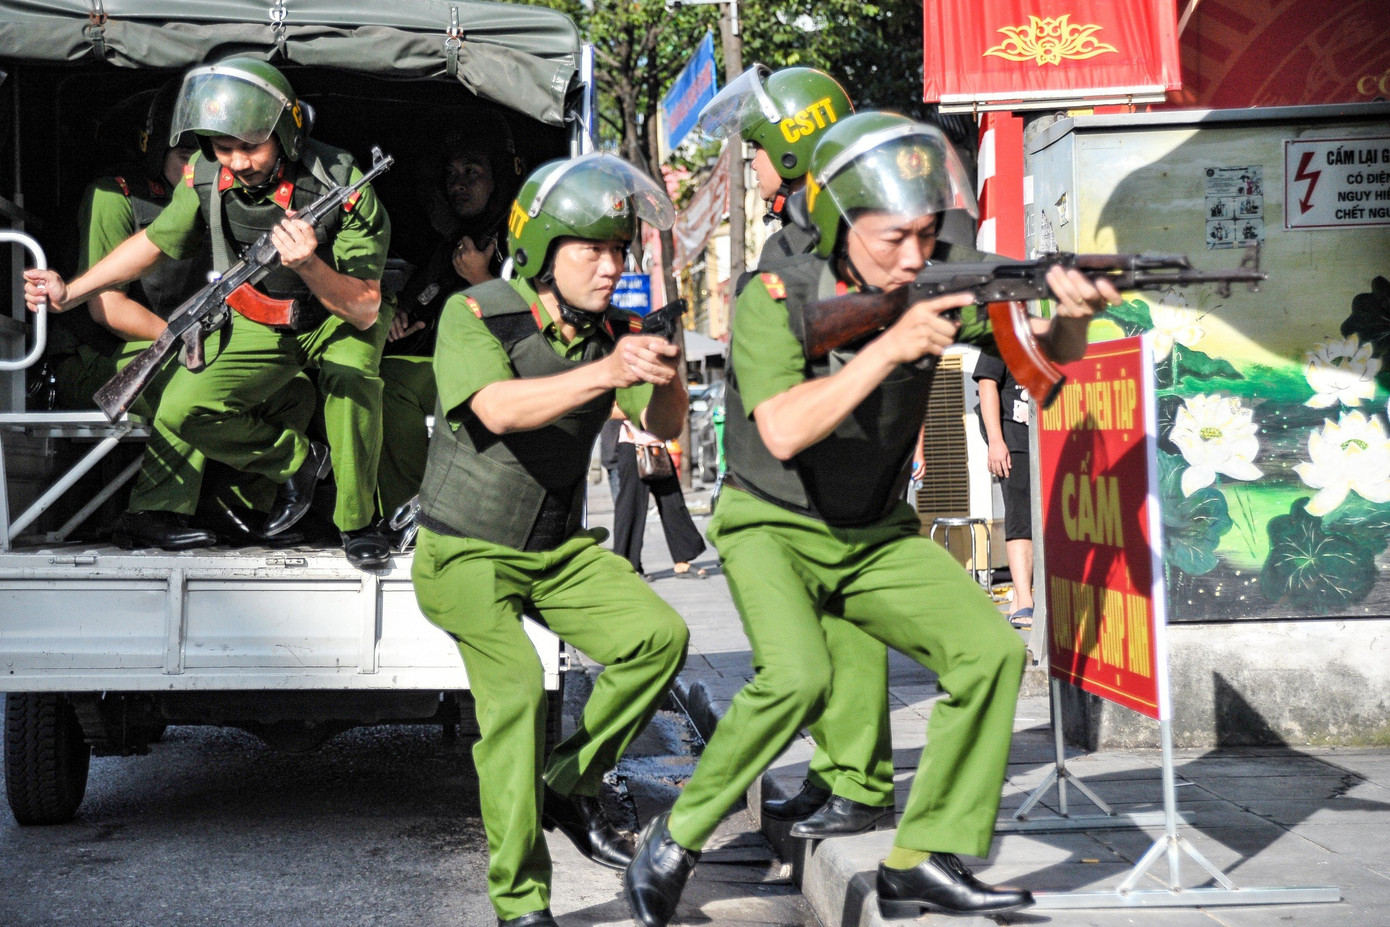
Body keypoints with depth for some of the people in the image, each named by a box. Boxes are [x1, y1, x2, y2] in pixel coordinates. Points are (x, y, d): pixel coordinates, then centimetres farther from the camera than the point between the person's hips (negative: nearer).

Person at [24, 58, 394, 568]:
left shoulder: (342, 186, -28)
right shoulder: (206, 178, -16)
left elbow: (364, 310, -27)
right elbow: (155, 241, 3)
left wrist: (309, 265, -46)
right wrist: (70, 291, -4)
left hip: (338, 317, -3)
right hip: (257, 321, 4)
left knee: (351, 373, -36)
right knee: (184, 411, -18)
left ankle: (356, 522, -15)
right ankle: (296, 459, 6)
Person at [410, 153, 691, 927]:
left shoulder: (613, 329, 0)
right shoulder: (475, 316, -16)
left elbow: (663, 426, -9)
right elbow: (499, 408, -34)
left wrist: (667, 382, -33)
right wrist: (605, 372, -47)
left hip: (562, 547, 5)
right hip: (467, 551, -5)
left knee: (660, 636, -15)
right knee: (516, 685, -24)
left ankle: (569, 787, 5)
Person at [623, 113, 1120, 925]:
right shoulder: (775, 301, -20)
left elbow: (1052, 351, -13)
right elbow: (784, 431, -33)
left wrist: (1071, 312, -36)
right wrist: (890, 347, -40)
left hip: (878, 538, 5)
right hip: (773, 529, -5)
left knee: (992, 652, -12)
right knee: (799, 677, -30)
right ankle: (677, 839, -8)